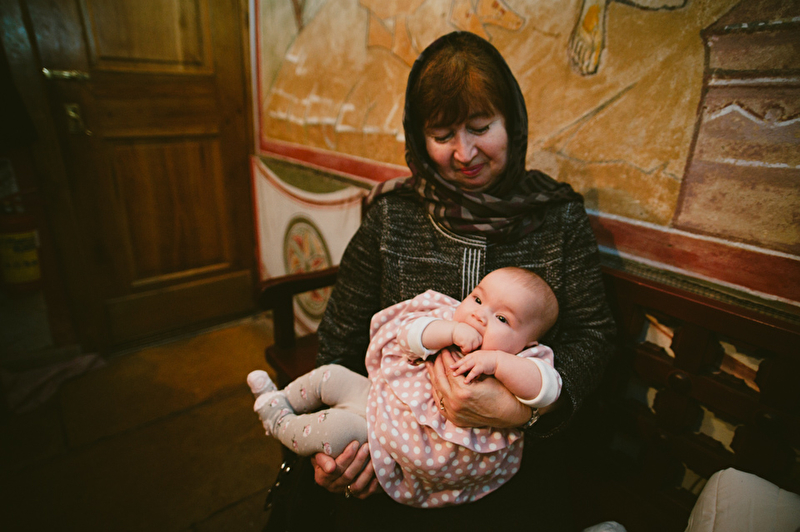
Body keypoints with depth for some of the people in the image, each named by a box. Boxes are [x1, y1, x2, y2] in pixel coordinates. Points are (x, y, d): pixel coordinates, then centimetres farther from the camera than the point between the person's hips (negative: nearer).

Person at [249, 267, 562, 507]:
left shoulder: (511, 370, -18)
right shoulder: (446, 320, -8)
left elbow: (547, 388, -35)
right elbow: (409, 335, -22)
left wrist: (496, 360, -43)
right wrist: (452, 331, -36)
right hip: (381, 397, 6)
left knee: (339, 427, -18)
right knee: (330, 375, 8)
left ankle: (280, 425, 15)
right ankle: (279, 400, 37)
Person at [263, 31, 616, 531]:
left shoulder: (560, 215, -2)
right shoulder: (390, 215, -2)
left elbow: (592, 334, -3)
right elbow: (342, 337, 2)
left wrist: (524, 407, -22)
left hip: (516, 450, 1)